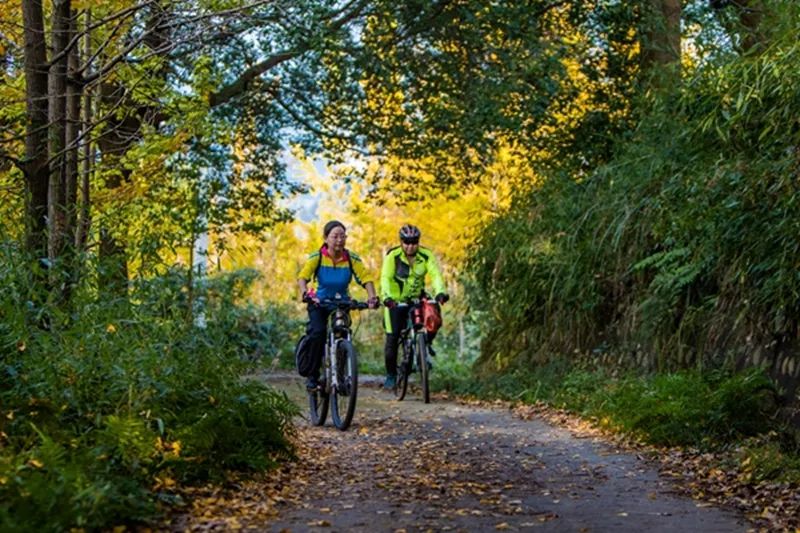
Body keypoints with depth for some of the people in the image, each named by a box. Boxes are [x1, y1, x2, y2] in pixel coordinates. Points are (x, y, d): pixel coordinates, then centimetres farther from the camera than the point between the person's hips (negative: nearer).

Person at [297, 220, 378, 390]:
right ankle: (313, 375, -12)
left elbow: (366, 279, -19)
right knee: (318, 333, -24)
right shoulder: (316, 257, -18)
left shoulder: (352, 258, -13)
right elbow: (302, 277, -29)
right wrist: (305, 293, -49)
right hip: (319, 302, -2)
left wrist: (372, 297, -37)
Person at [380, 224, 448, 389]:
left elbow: (435, 274, -24)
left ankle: (425, 346, 3)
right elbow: (385, 278, -29)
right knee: (392, 339, -6)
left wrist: (440, 292, -43)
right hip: (396, 301, -2)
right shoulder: (393, 256, -18)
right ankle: (391, 374, 10)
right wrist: (387, 297, -47)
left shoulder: (426, 255, -12)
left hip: (417, 299, 2)